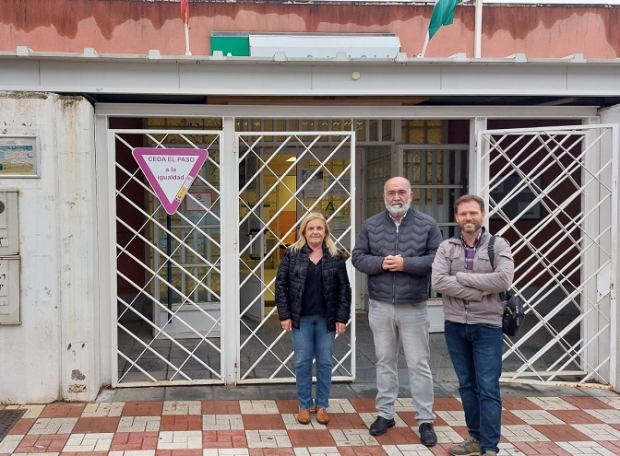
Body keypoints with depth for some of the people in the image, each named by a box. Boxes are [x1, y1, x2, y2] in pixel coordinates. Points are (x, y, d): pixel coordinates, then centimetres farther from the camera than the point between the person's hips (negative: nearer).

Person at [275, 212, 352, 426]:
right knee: (302, 362, 6)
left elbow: (344, 288, 2)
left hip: (326, 318, 1)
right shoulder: (292, 254, -2)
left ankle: (322, 405, 21)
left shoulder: (335, 256, 0)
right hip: (301, 318, -1)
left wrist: (342, 318, -4)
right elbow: (280, 284, -1)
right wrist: (284, 315, -6)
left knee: (324, 362, 7)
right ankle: (304, 405, 19)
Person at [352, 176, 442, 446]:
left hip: (413, 307, -2)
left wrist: (406, 263, -18)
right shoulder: (371, 225, 5)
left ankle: (425, 421, 12)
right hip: (380, 306, 2)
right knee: (384, 361, 13)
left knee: (419, 364, 3)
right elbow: (358, 257, 4)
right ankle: (385, 413, 24)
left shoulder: (427, 224, -2)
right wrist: (381, 263, -15)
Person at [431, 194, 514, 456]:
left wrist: (461, 277, -15)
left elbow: (504, 280, -20)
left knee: (488, 389, -2)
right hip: (455, 326, 3)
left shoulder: (498, 245, -3)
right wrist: (480, 292, -17)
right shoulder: (446, 248, 3)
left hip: (487, 326, -3)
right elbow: (438, 282, -12)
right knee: (467, 386, 13)